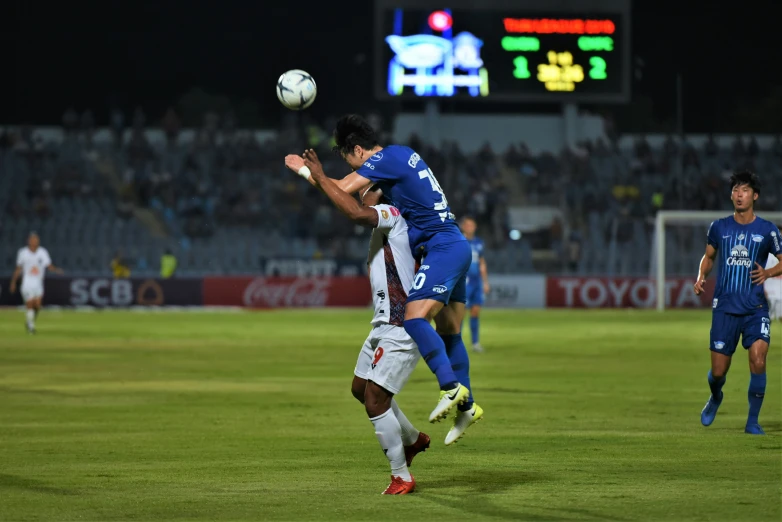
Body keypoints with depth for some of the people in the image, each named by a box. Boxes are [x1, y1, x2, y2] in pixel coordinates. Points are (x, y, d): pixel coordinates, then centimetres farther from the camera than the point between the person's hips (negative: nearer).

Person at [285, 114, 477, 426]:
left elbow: (341, 190, -16)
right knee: (449, 333, 13)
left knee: (415, 317, -23)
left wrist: (304, 170, -3)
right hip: (455, 247, 10)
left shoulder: (386, 159, -13)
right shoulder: (401, 153, 15)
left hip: (443, 248, -10)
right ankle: (465, 405, 17)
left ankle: (451, 387, -31)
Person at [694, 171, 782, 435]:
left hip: (755, 308, -1)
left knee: (758, 359, -21)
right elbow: (709, 256, 20)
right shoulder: (719, 227, 6)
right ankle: (715, 397, 39)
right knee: (718, 371, 2)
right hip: (724, 307, 1)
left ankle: (752, 421, -6)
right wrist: (701, 277, 1)